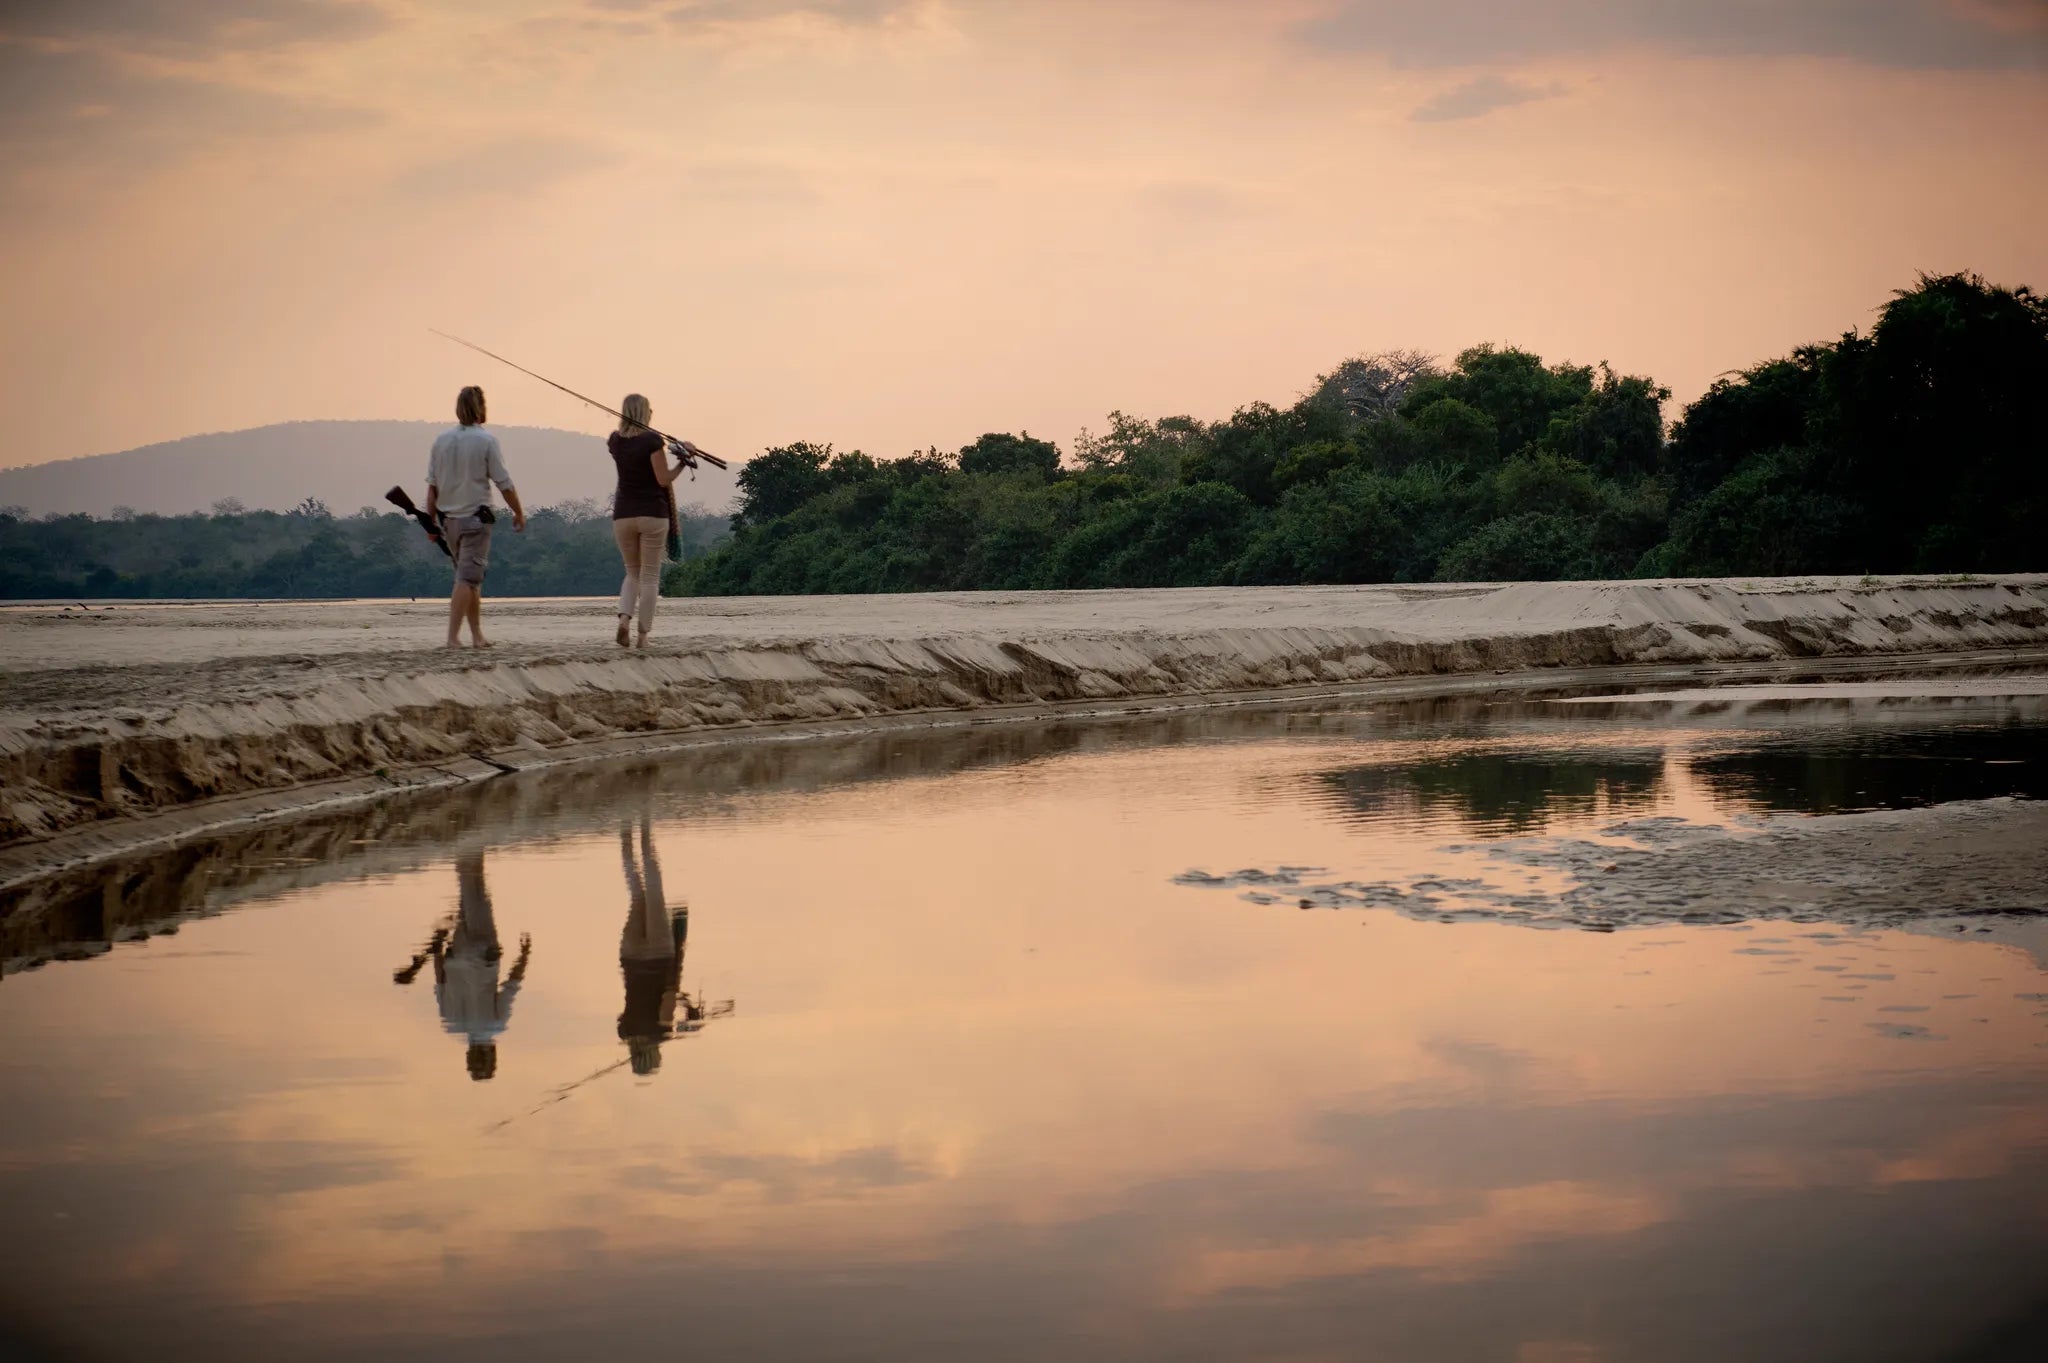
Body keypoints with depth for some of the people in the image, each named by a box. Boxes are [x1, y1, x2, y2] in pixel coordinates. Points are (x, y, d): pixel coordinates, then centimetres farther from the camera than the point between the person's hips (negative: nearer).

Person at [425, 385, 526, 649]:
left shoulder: (441, 439, 4)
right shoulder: (486, 440, -10)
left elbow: (432, 485, 5)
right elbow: (504, 483, -8)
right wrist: (519, 513, 4)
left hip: (449, 518, 5)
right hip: (475, 518, -5)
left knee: (471, 577, 15)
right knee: (467, 579, -6)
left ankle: (477, 635, 19)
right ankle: (453, 637, -13)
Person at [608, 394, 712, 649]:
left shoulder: (615, 441, 6)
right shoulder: (652, 440, -11)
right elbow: (664, 480, -13)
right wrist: (682, 462, -3)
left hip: (623, 514, 4)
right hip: (652, 513, -4)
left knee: (633, 572, 17)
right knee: (650, 576, 4)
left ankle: (624, 618, -8)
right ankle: (643, 635, 1)